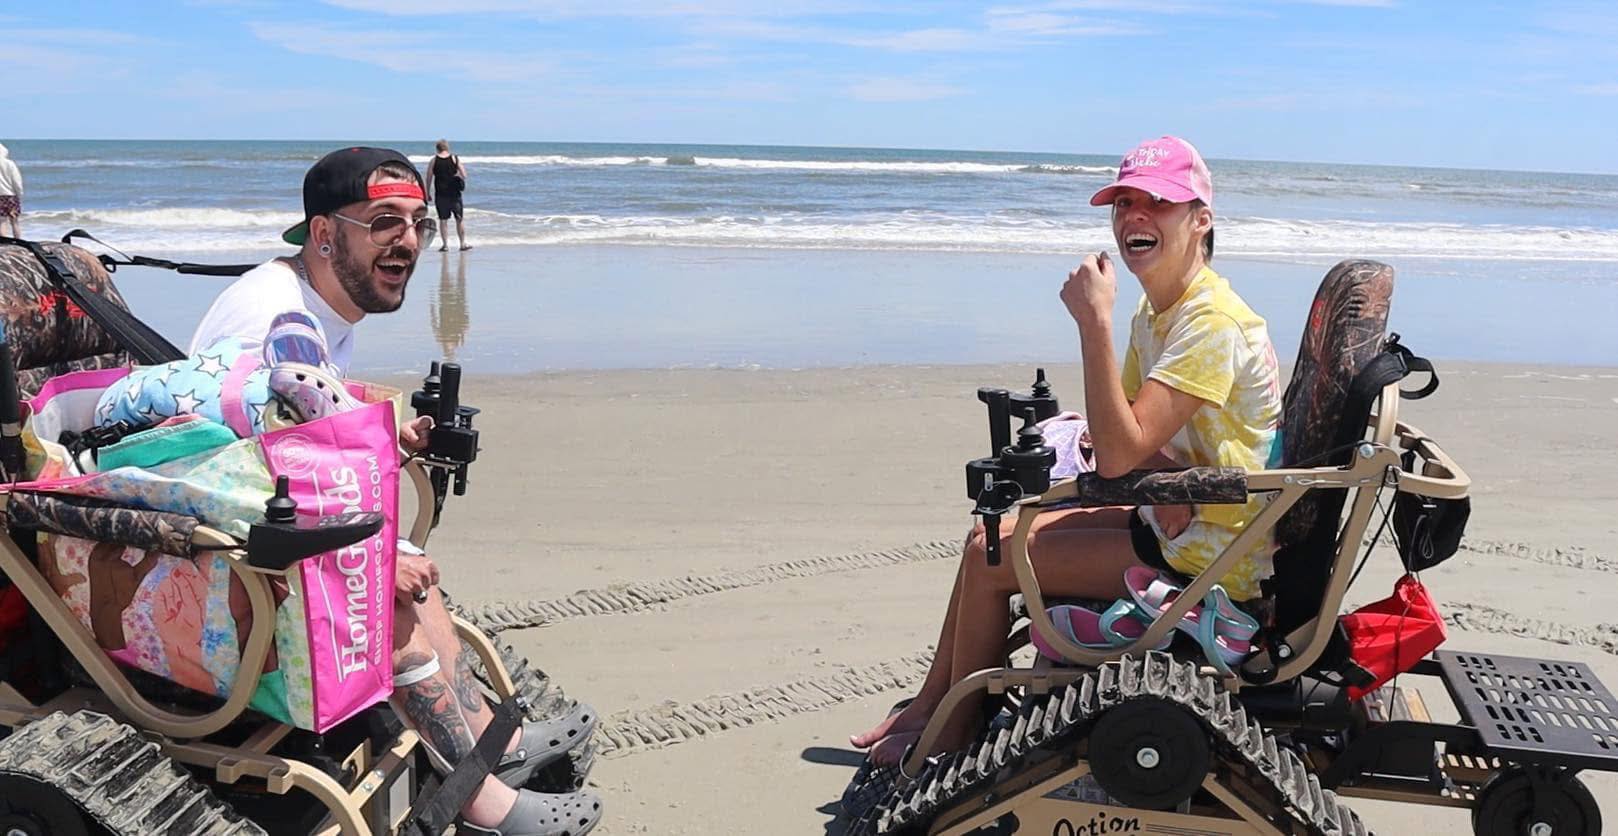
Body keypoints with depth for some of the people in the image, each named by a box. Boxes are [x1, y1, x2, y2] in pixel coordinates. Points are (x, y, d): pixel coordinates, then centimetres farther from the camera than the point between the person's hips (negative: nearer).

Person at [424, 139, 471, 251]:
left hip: (440, 194, 0)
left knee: (443, 220, 6)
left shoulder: (434, 160, 0)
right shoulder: (455, 159, -1)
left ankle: (445, 244, 5)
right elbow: (464, 176, -4)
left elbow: (429, 178, -1)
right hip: (454, 193, 0)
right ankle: (463, 243, 9)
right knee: (459, 219, 8)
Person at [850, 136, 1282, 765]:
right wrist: (1163, 479, -13)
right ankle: (929, 705, 21)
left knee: (989, 561, -11)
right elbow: (1126, 446, 9)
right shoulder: (1155, 309, 8)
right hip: (1174, 522, 10)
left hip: (1211, 558, -10)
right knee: (990, 533, 11)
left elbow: (1119, 453, -31)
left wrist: (1094, 322, -30)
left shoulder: (1212, 321, -23)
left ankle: (951, 738, 8)